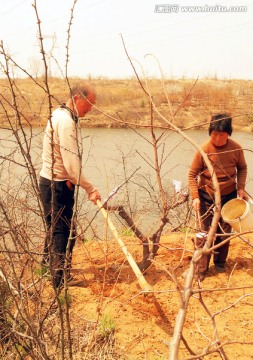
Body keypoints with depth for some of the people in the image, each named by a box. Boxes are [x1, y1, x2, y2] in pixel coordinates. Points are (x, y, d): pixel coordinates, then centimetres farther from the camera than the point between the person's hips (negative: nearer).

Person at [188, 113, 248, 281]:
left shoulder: (236, 148, -14)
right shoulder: (203, 150, -20)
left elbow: (242, 168, 5)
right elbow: (192, 174, -11)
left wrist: (241, 187, -7)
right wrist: (195, 197, -20)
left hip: (229, 196, 2)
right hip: (207, 197, -2)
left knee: (225, 231, 15)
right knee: (204, 232, 2)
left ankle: (220, 261, 36)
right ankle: (201, 268, 14)